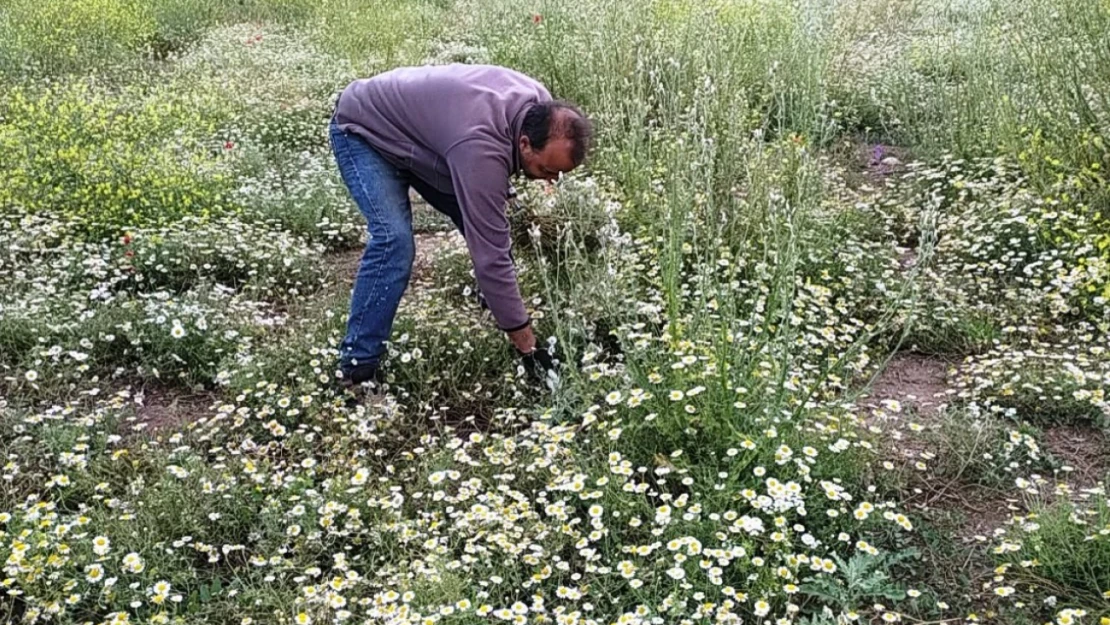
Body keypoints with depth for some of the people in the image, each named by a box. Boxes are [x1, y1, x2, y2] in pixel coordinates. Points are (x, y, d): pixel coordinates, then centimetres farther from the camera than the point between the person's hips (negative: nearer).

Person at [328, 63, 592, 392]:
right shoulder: (481, 148, -42)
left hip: (419, 127, 8)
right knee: (394, 240, -26)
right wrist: (528, 347, -35)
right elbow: (490, 256, -40)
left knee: (484, 228, -1)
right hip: (366, 131, -8)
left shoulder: (542, 108, -17)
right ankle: (358, 366, -17)